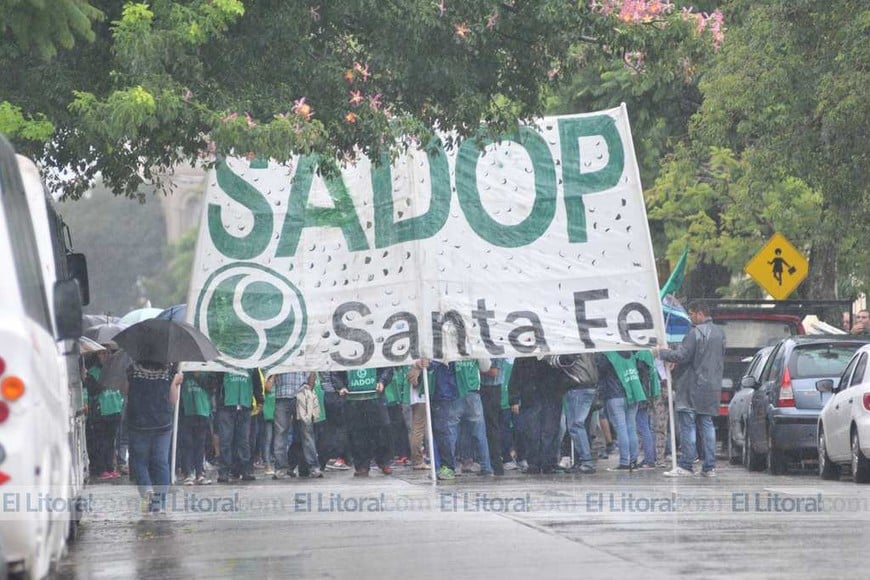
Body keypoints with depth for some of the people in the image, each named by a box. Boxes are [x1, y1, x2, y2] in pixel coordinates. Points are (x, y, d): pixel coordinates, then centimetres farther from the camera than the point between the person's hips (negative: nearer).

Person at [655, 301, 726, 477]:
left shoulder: (696, 332, -15)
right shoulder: (719, 332, 12)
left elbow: (682, 356, -16)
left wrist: (661, 353, -3)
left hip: (694, 386, -8)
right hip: (713, 386, 8)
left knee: (687, 425, -4)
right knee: (707, 424, 11)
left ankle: (685, 465, -7)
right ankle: (709, 466, 9)